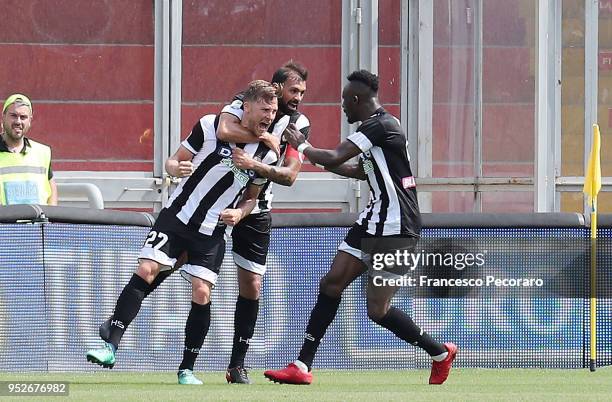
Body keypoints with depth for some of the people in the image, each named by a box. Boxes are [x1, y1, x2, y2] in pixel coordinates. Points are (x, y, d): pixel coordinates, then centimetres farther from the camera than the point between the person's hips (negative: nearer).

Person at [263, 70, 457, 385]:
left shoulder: (380, 126, -18)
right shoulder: (376, 126, 13)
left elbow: (333, 158, -21)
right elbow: (363, 171, 29)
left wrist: (302, 146, -3)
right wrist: (311, 154, 27)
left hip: (395, 228, -10)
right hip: (374, 221, 10)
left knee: (377, 310, -7)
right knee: (332, 283, 4)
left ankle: (440, 353, 13)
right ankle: (302, 367, 5)